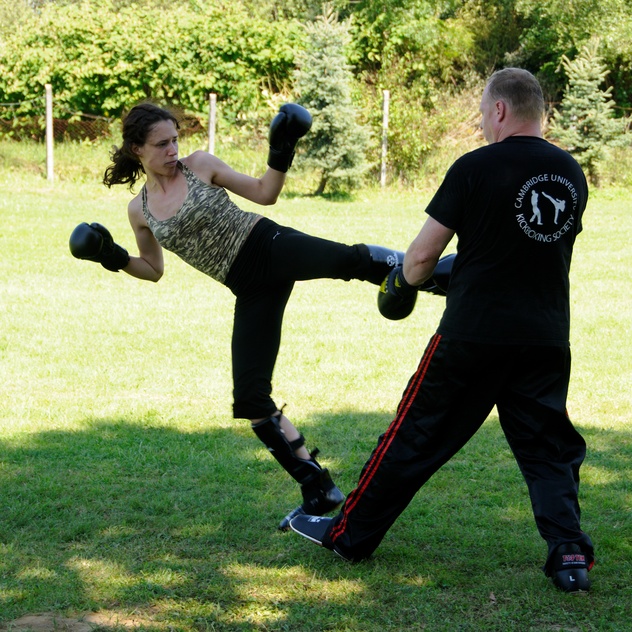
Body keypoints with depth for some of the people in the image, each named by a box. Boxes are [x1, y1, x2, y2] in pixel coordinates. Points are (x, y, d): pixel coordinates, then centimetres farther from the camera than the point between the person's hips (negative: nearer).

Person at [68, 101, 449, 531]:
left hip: (270, 246, -3)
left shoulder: (199, 165, 3)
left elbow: (265, 194, 5)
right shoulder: (140, 211, 10)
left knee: (350, 259, -37)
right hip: (250, 288, 3)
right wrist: (115, 259, 5)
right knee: (250, 398, -5)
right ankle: (318, 488, 6)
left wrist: (281, 154, -11)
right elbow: (153, 270, 22)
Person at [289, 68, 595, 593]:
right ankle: (571, 554, -1)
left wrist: (404, 281, 15)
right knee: (548, 446, 13)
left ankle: (350, 535, 20)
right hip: (547, 339, 4)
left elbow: (422, 255, -8)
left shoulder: (477, 167, -10)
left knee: (417, 436, 7)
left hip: (473, 334, -4)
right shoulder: (571, 173, 7)